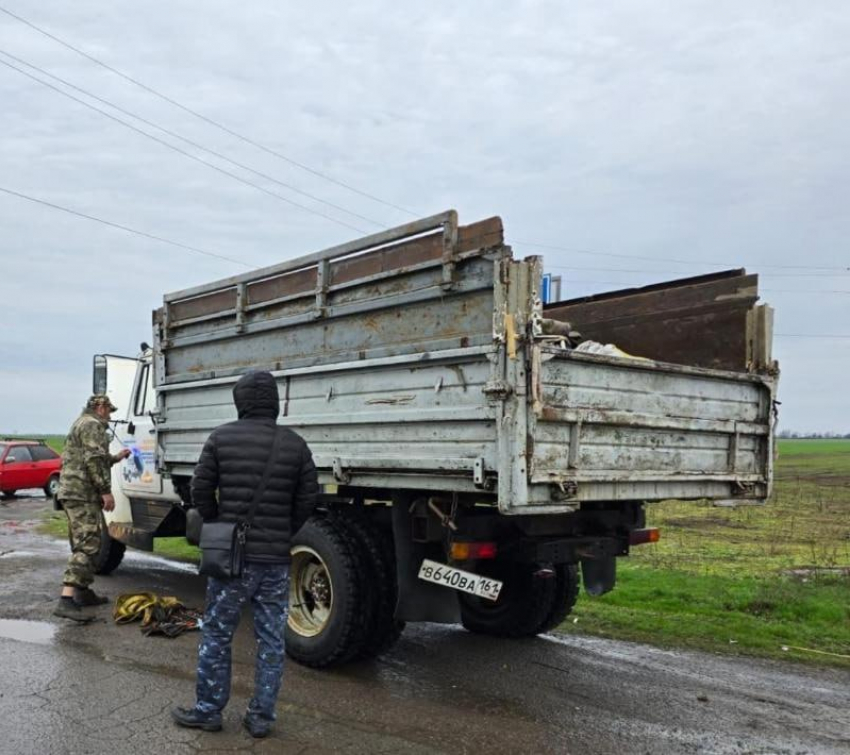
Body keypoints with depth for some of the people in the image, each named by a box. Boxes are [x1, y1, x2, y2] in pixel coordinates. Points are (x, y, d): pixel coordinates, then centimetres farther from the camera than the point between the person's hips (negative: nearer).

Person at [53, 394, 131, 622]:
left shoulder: (81, 424, 25)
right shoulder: (92, 425, -8)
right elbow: (94, 460, -20)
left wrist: (115, 458, 36)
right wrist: (106, 490, -19)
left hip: (72, 492, 11)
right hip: (83, 494, -11)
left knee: (85, 543, 18)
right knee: (87, 546, -16)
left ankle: (83, 591, 26)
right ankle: (66, 600, -24)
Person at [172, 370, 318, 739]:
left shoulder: (222, 437, -4)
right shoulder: (295, 444, 0)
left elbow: (200, 490, -1)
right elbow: (307, 499, 2)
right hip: (276, 559, 2)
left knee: (216, 635, 13)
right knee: (271, 640, 10)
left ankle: (208, 710, 23)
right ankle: (261, 717, 18)